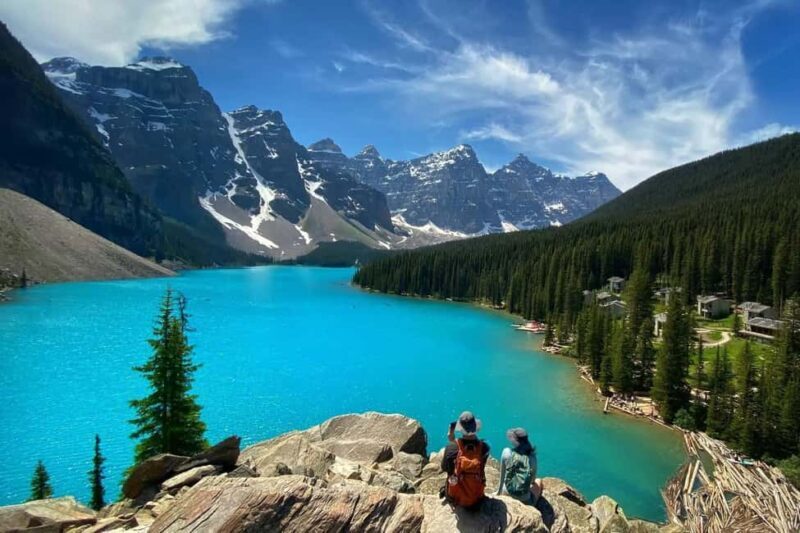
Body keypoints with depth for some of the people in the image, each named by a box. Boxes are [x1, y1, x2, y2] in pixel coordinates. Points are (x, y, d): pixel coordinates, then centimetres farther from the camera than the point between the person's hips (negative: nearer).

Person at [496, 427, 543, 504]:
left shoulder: (506, 452, -13)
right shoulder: (532, 457, -12)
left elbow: (502, 476, -1)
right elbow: (533, 480, 3)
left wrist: (499, 491, 16)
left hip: (506, 494, 1)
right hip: (524, 499, -1)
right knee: (539, 481, 30)